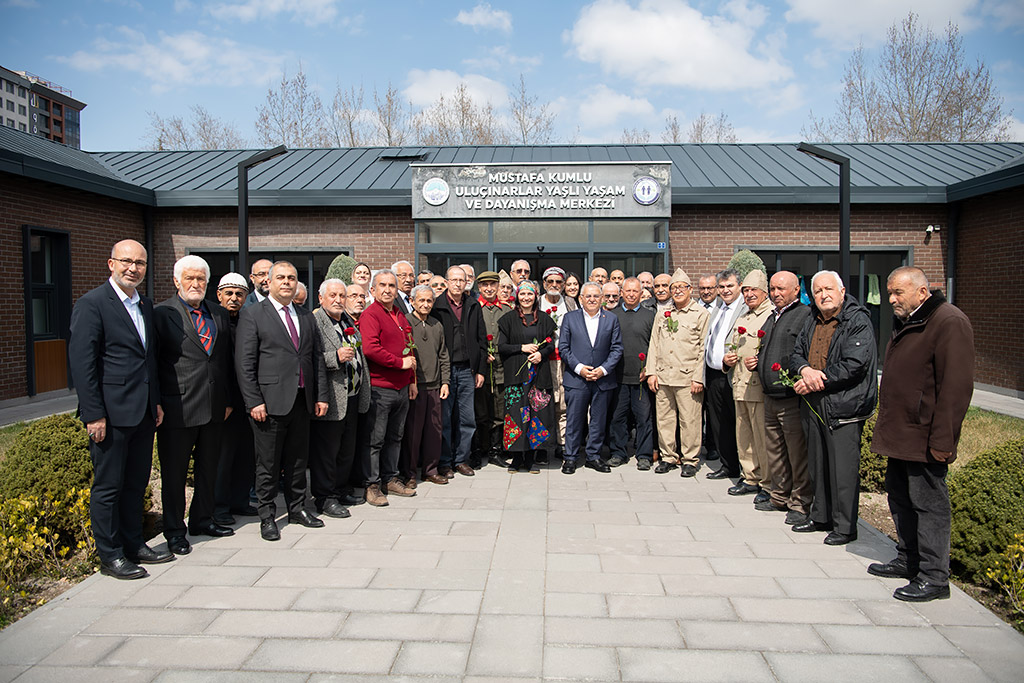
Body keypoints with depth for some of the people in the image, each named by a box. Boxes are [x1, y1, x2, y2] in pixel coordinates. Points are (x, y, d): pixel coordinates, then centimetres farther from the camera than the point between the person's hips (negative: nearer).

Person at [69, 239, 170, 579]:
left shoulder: (146, 305, 13)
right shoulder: (91, 304, -10)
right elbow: (82, 363, -14)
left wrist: (157, 401, 14)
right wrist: (93, 415, -17)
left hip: (143, 412, 7)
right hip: (111, 413, -7)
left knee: (136, 483, 16)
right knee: (108, 487, 5)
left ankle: (133, 544, 29)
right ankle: (109, 556, 16)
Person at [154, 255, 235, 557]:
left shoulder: (219, 314, 10)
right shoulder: (162, 314, -6)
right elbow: (153, 362, -7)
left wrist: (227, 400, 9)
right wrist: (157, 404, -11)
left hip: (214, 408, 5)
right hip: (178, 408, -5)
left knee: (208, 468, 17)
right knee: (174, 473, 6)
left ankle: (202, 520, 32)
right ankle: (174, 530, 20)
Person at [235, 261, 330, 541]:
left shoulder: (306, 317, 13)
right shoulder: (253, 315, -3)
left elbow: (317, 358, 14)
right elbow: (244, 362, -8)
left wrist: (321, 396, 8)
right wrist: (253, 401, -14)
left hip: (302, 401, 5)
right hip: (270, 401, -5)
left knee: (298, 459, 14)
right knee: (268, 464, 4)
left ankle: (297, 508, 29)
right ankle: (267, 516, 18)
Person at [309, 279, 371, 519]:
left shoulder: (348, 320, 16)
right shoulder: (313, 321, -10)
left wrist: (364, 389, 21)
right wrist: (335, 357, -28)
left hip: (352, 398, 8)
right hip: (330, 399, -8)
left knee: (347, 450, 16)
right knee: (326, 451, 0)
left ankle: (340, 491, 30)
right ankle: (325, 498, 12)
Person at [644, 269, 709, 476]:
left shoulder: (701, 314, 2)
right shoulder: (661, 315, 16)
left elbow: (703, 348, -2)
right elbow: (654, 345, 16)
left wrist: (699, 377, -8)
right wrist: (651, 372, 6)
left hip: (687, 377, -4)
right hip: (662, 377, 4)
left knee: (689, 421, -1)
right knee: (664, 420, 8)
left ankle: (690, 460, 12)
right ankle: (668, 457, 20)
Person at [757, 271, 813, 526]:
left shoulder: (805, 314, -8)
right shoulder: (772, 318, 19)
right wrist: (757, 362, 12)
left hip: (793, 399, -9)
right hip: (771, 397, 9)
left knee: (797, 453, -2)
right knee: (774, 451, 16)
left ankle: (800, 504, 9)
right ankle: (780, 497, 29)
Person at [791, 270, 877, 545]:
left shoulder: (858, 322, -9)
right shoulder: (811, 323, 15)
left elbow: (853, 365, -18)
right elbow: (796, 355, 13)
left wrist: (817, 381, -15)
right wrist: (805, 370, -10)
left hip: (844, 408, -7)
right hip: (814, 406, 7)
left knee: (843, 469, -2)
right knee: (818, 464, 16)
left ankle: (845, 526, 9)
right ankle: (821, 517, 29)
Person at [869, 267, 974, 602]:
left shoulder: (949, 322, -14)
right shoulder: (905, 323, 16)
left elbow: (956, 385, -20)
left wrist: (942, 439, -21)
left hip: (924, 439, -10)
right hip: (900, 435, 10)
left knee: (928, 504, -1)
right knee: (900, 498, 17)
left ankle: (934, 577, 9)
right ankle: (908, 560, 31)